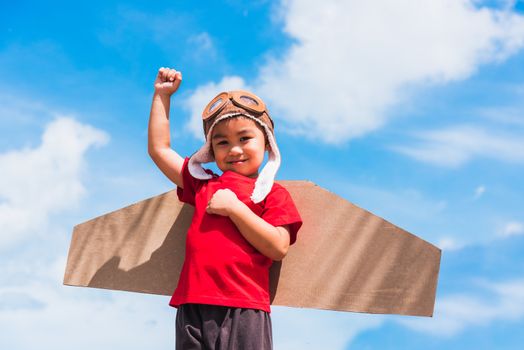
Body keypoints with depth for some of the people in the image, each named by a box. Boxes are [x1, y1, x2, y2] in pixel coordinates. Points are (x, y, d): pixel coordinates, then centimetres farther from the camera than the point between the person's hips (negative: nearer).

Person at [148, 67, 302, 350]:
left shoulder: (272, 194, 8)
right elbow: (159, 149, 27)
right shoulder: (203, 184, 22)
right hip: (194, 308, 4)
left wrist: (234, 207, -8)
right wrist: (162, 95, 27)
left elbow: (278, 247, -7)